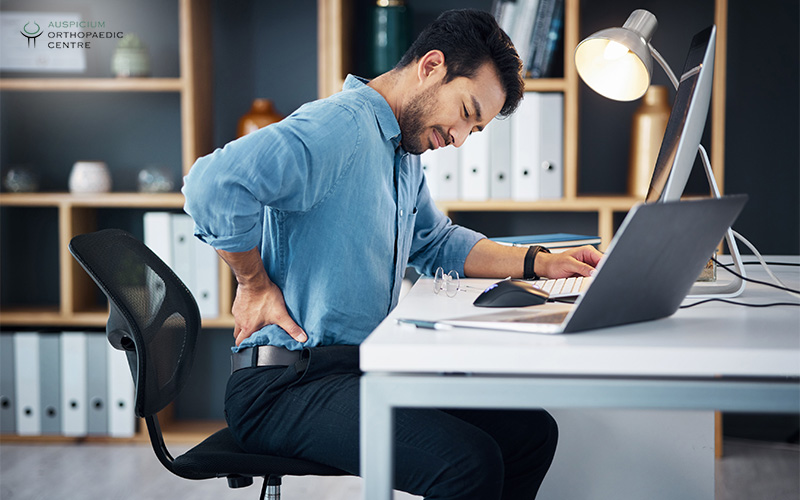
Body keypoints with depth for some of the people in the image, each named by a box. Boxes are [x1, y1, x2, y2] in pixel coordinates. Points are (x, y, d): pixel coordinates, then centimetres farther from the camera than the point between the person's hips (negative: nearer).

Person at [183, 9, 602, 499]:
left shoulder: (406, 154, 18)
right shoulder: (340, 127, -17)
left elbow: (437, 243, 31)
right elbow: (215, 184, -31)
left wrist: (538, 262, 17)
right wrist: (255, 284, -17)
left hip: (367, 368, 10)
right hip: (286, 385, -10)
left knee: (532, 431, 1)